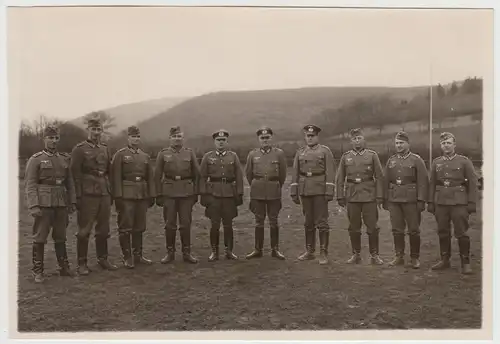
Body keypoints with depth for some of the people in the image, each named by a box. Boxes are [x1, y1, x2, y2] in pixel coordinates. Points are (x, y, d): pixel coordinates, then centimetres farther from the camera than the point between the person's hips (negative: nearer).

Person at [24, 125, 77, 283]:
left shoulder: (64, 159, 11)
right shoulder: (35, 159, -2)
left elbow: (69, 183, 13)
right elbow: (30, 184, -8)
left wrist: (72, 202, 7)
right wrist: (33, 206, -16)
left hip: (61, 204, 4)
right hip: (43, 203, -4)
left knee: (60, 237, 13)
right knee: (40, 237, 1)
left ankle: (64, 267, 23)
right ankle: (38, 271, 11)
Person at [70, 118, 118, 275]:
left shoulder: (105, 149, 13)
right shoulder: (79, 149, -4)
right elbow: (75, 174, -8)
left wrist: (111, 194, 13)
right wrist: (78, 196, -13)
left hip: (104, 195, 6)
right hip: (87, 195, -5)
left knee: (103, 229, 12)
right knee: (84, 231, 1)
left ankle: (103, 259, 24)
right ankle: (82, 263, 10)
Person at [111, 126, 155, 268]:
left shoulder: (145, 156, 14)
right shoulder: (120, 155, -1)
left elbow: (150, 178, 14)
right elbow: (116, 177, -8)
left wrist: (152, 195, 8)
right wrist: (118, 196, -15)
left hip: (142, 196, 5)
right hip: (126, 196, -5)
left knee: (139, 227, 10)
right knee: (125, 227, -1)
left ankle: (138, 255, 20)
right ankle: (127, 257, 8)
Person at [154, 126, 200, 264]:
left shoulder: (190, 153, 7)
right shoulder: (163, 153, 5)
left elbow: (197, 174, 8)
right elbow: (157, 175, 4)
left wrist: (196, 193, 3)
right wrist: (158, 195, -1)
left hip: (187, 193, 1)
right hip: (169, 193, 0)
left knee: (186, 224, 3)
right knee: (170, 225, 4)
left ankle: (187, 253, 13)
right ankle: (170, 253, 15)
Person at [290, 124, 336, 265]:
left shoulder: (325, 151, 1)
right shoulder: (300, 152, 12)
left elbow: (330, 173, -6)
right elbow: (295, 173, 10)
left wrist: (329, 192, -13)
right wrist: (293, 192, 5)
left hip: (320, 191, -4)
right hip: (304, 191, 4)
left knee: (322, 222, -3)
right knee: (308, 222, 11)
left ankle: (324, 253, 3)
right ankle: (309, 252, 20)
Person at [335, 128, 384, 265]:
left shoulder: (372, 155, 3)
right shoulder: (345, 157, 7)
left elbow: (379, 177, 0)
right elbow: (340, 178, 7)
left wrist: (380, 196, -6)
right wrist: (340, 197, 2)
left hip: (369, 196, -1)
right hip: (352, 196, 2)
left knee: (372, 227, 0)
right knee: (354, 228, 7)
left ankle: (374, 255, 12)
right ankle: (356, 255, 19)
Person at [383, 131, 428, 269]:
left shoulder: (416, 160, -1)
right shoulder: (391, 161, 11)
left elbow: (423, 182, -5)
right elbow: (385, 181, 12)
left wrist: (421, 201, -12)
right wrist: (385, 199, 7)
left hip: (411, 200, -3)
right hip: (394, 200, 4)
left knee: (414, 230, 3)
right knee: (397, 230, 7)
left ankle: (415, 258, 14)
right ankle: (399, 257, 17)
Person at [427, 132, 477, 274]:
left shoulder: (464, 161, 1)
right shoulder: (436, 162, 10)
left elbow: (473, 182, -1)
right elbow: (432, 184, 11)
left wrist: (472, 202, -7)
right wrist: (430, 202, 6)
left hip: (459, 202, -3)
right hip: (441, 202, 3)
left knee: (461, 233, -1)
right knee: (443, 232, 9)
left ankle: (466, 262, 12)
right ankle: (445, 260, 21)